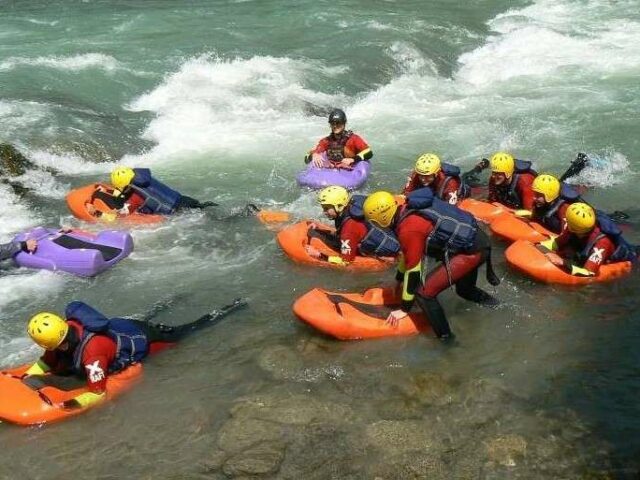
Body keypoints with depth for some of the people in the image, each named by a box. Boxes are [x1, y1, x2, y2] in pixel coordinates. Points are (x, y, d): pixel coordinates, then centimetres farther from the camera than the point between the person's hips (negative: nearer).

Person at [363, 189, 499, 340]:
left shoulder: (408, 229, -21)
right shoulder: (408, 210, 6)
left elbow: (413, 270, -14)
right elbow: (409, 253, 22)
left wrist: (404, 309, -3)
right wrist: (399, 280, 34)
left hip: (471, 251, -10)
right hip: (479, 241, 10)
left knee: (424, 292, -11)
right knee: (465, 290, 34)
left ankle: (446, 339, -4)